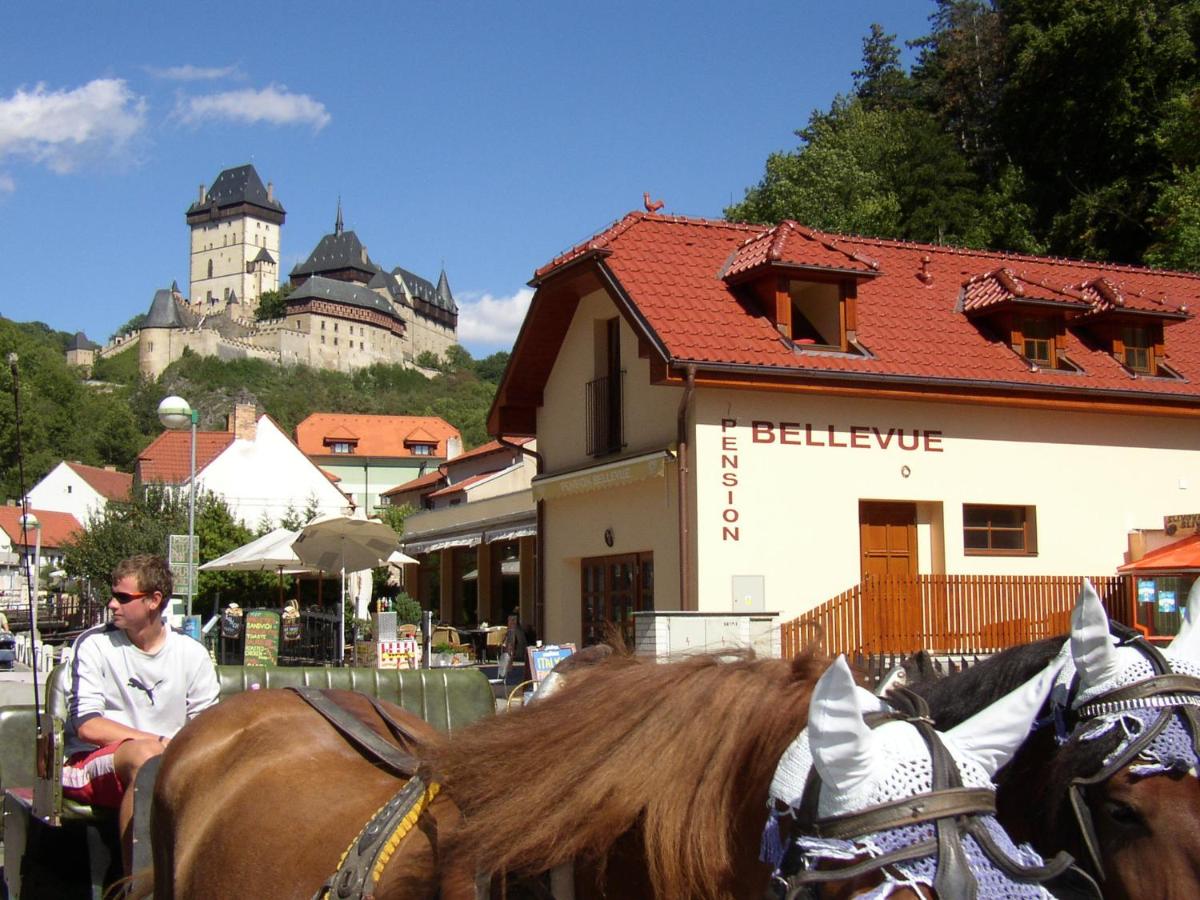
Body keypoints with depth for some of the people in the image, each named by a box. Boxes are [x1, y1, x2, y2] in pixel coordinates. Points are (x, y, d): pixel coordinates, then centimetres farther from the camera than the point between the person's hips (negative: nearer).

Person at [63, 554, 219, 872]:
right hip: (92, 764, -2)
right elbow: (87, 726, -8)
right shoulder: (94, 645, 1)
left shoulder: (192, 653, 8)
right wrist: (158, 742, -17)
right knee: (145, 756, -37)